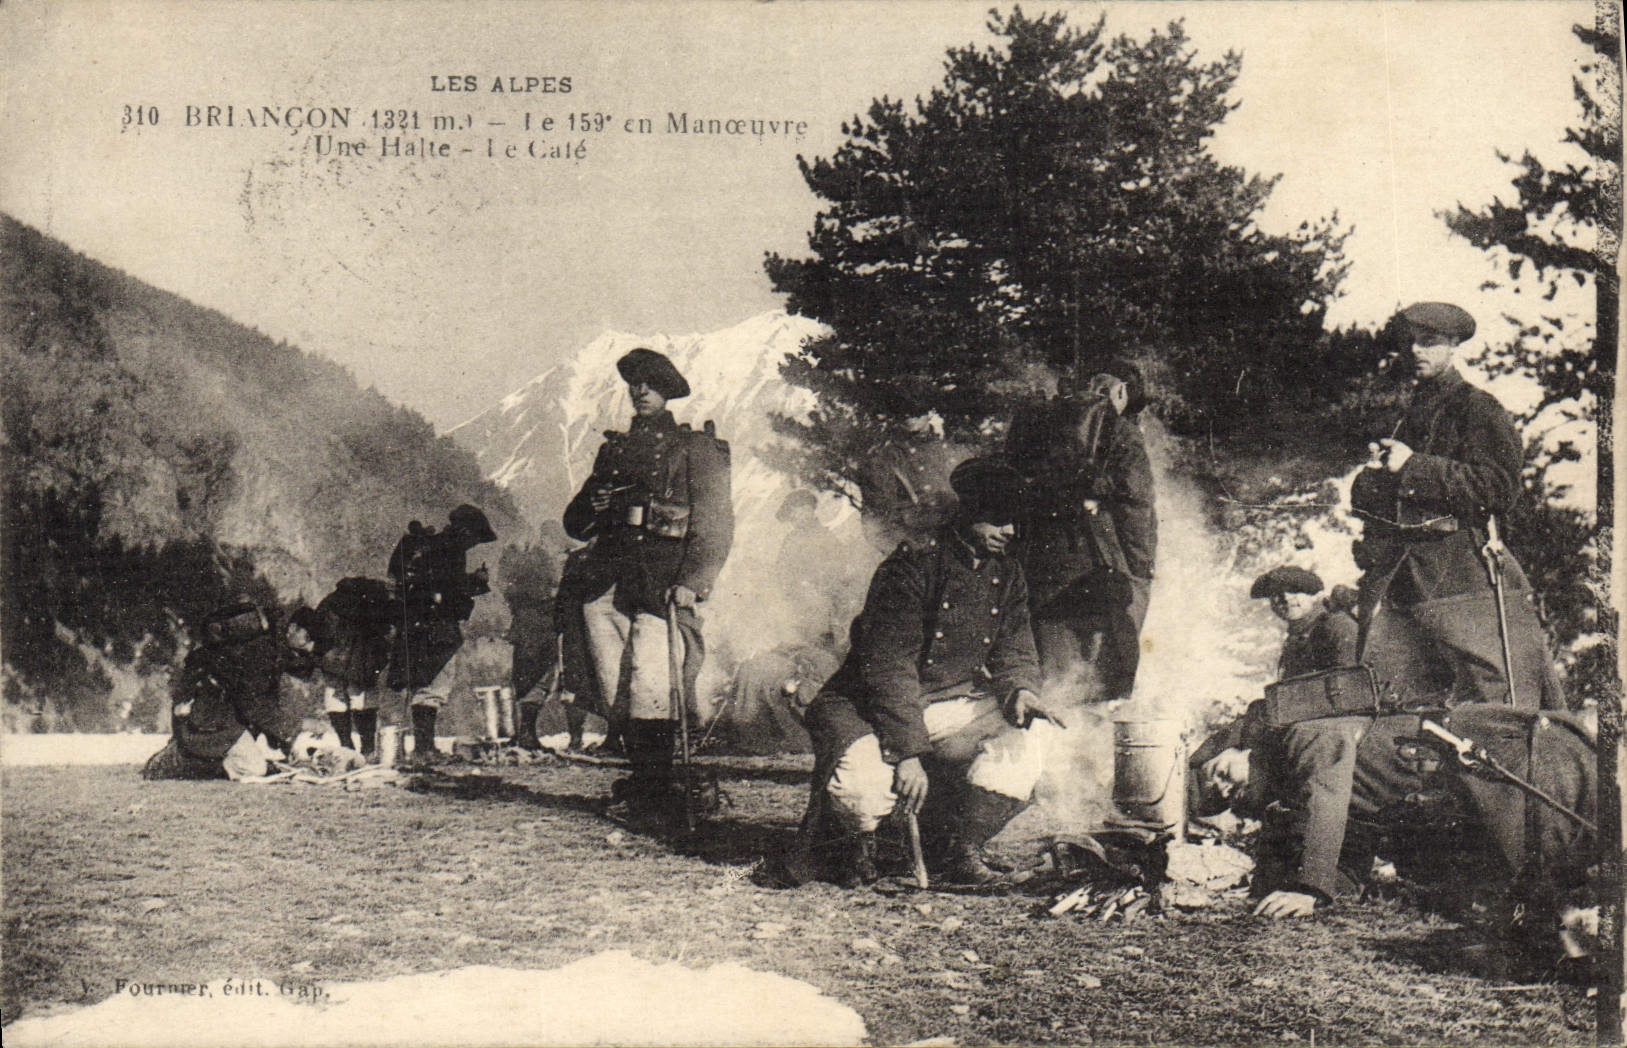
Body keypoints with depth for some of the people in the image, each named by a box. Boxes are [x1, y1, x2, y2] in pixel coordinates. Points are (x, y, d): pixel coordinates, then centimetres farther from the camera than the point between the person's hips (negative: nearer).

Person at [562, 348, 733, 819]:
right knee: (617, 696, 2)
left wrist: (691, 582, -15)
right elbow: (575, 524, 27)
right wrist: (591, 507, 2)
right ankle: (640, 780, 13)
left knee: (650, 691, -14)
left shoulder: (694, 447, 7)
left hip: (662, 583, -5)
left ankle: (656, 798, -10)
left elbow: (715, 524, -2)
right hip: (606, 581, 5)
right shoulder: (613, 449, 23)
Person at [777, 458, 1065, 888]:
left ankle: (960, 846, -5)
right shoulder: (913, 565, -18)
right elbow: (889, 664, -23)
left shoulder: (1007, 576, 5)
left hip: (954, 707, 6)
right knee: (861, 788, -33)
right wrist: (908, 751, -29)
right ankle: (843, 844, 5)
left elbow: (1014, 650, 6)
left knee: (1027, 729, -18)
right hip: (870, 707, -6)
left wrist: (1020, 689, -20)